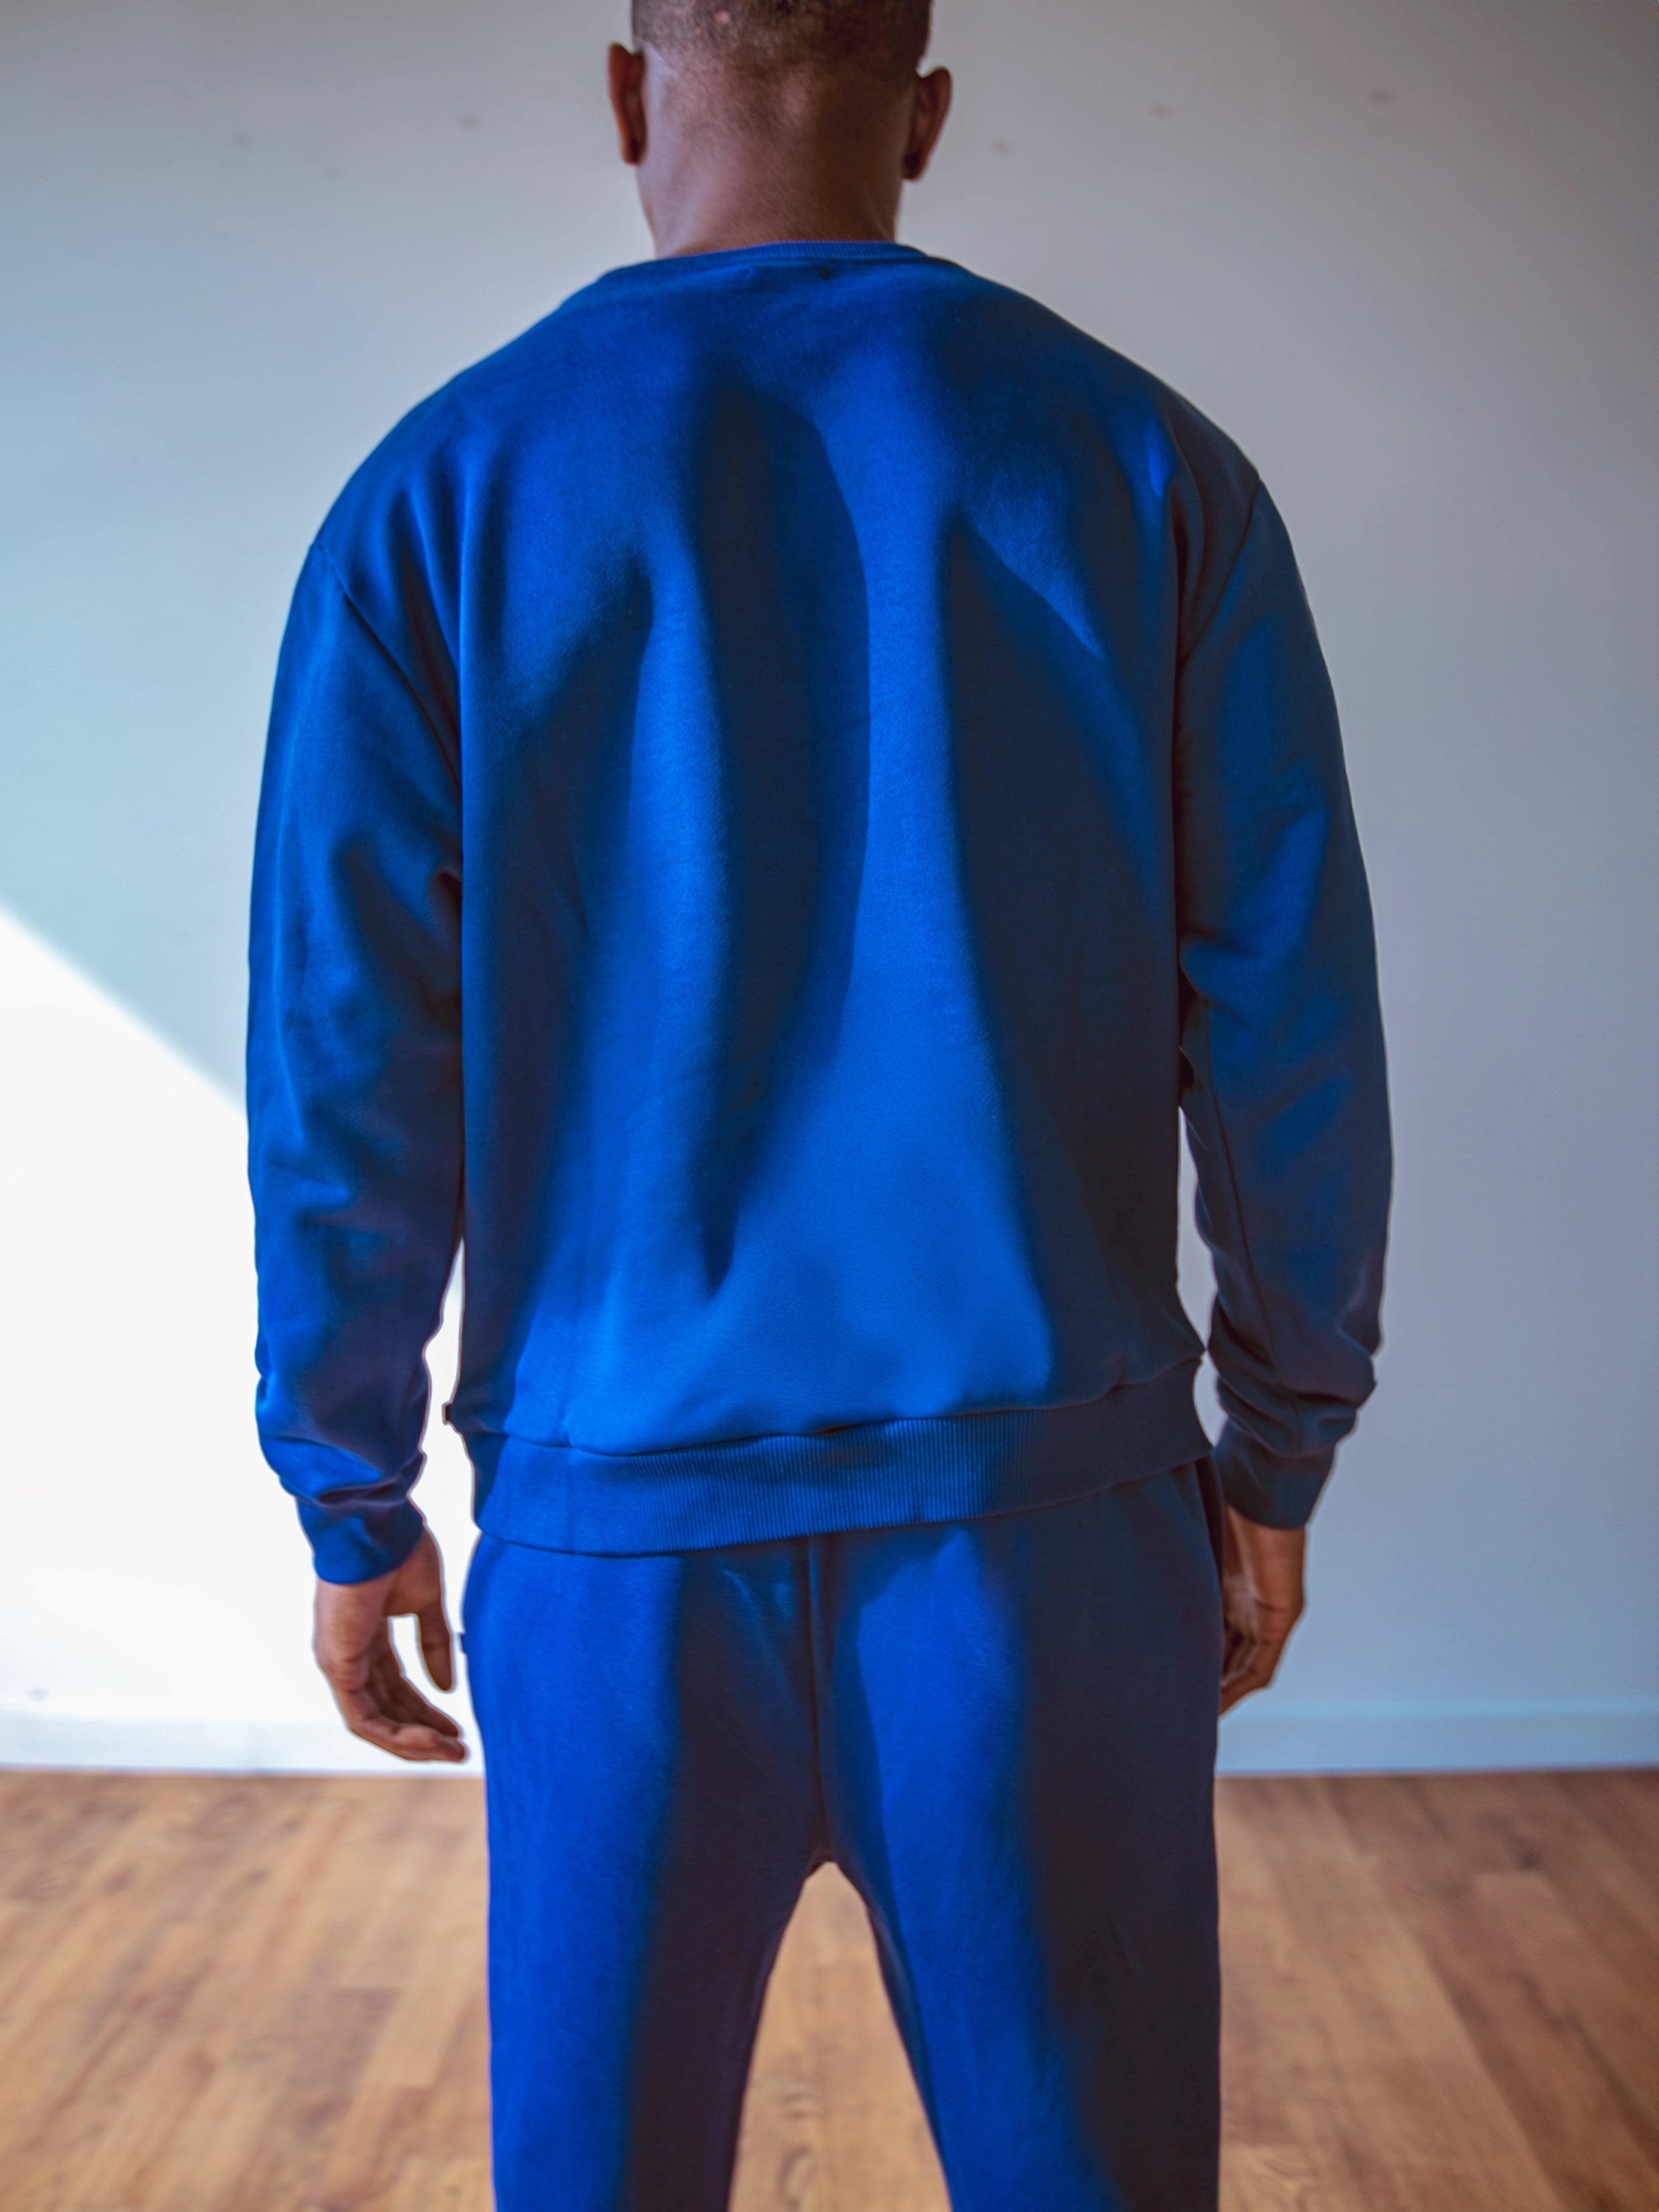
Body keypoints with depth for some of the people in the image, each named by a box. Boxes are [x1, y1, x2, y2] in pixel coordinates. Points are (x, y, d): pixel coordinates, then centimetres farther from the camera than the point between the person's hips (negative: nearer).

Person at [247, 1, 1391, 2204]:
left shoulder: (439, 493, 0)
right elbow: (1290, 1019, -1)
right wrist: (1276, 1455, 9)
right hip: (1041, 1511, 0)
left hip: (621, 1533, 1)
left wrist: (354, 1508, 8)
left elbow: (346, 1056, -2)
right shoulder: (1140, 461, 1)